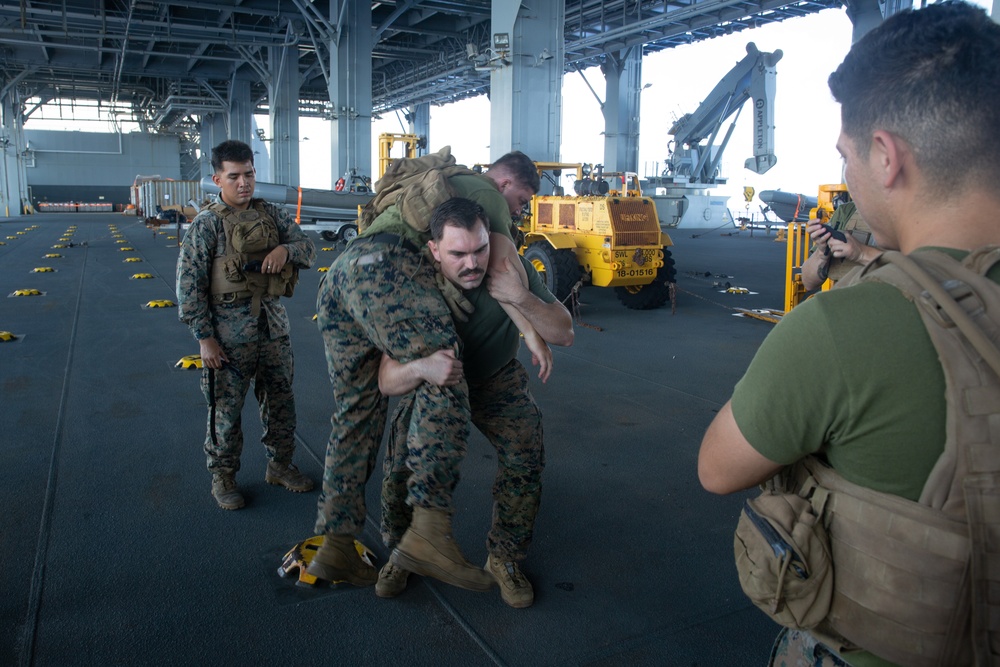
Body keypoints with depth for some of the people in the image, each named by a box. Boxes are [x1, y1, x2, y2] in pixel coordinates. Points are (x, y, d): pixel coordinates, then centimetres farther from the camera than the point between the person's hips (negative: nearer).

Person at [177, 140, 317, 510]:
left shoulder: (271, 215, 6)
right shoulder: (207, 224, -7)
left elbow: (309, 252, 8)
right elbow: (188, 284, -9)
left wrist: (287, 249, -15)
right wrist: (204, 338, -12)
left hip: (273, 324, 5)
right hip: (229, 331, -4)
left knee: (280, 399, 14)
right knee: (227, 407, 5)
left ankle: (280, 465, 32)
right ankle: (222, 476, 23)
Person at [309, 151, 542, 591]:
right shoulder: (487, 192, 15)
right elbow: (502, 262, 0)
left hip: (337, 277, 9)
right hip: (384, 269, -9)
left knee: (357, 414, 9)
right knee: (443, 378, -19)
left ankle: (335, 548, 11)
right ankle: (428, 532, -30)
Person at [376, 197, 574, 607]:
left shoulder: (510, 267, -27)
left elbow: (564, 335, -23)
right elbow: (387, 382, -33)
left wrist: (523, 299, -42)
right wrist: (421, 368, -57)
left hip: (497, 380, 1)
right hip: (431, 383, -1)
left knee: (525, 458, -20)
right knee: (401, 462, -19)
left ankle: (504, 559, 5)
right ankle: (402, 553, 11)